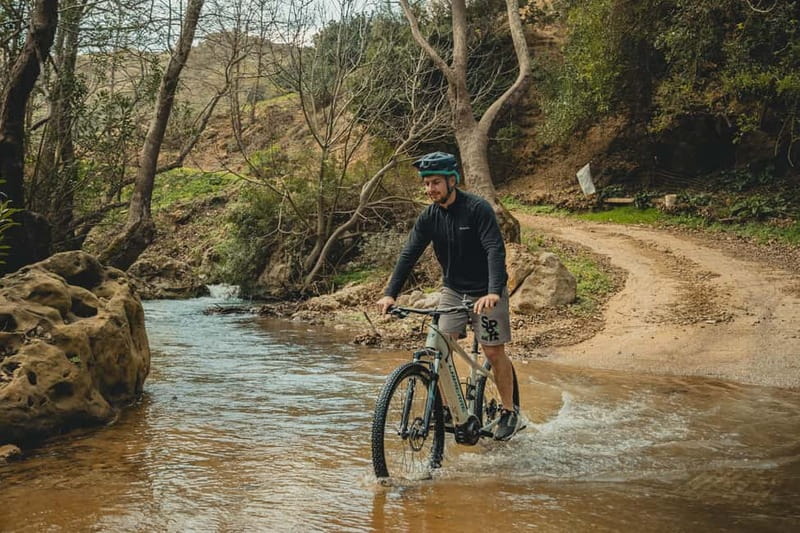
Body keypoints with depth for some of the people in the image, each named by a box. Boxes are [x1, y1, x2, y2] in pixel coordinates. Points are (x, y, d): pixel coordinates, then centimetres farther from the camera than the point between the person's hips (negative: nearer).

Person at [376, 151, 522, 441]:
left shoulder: (478, 208, -21)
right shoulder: (429, 217, -5)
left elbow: (495, 250, -30)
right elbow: (409, 254, -10)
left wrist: (493, 292, -44)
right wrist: (390, 293, -22)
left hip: (486, 293, -4)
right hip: (453, 290, 5)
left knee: (494, 352, -2)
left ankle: (509, 411, 16)